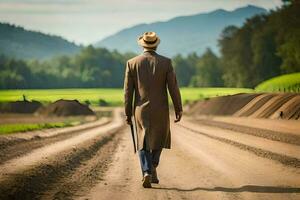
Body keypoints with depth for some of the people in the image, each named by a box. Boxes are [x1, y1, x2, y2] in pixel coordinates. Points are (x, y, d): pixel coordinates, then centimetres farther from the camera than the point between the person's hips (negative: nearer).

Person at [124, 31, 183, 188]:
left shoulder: (132, 63, -4)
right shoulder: (166, 62, -6)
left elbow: (128, 91, -2)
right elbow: (173, 88, -7)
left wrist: (128, 114, 5)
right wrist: (178, 110, 1)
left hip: (141, 110, 0)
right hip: (160, 110, 0)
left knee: (144, 144, 10)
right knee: (159, 139, 23)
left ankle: (147, 172, -10)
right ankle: (152, 167, 7)